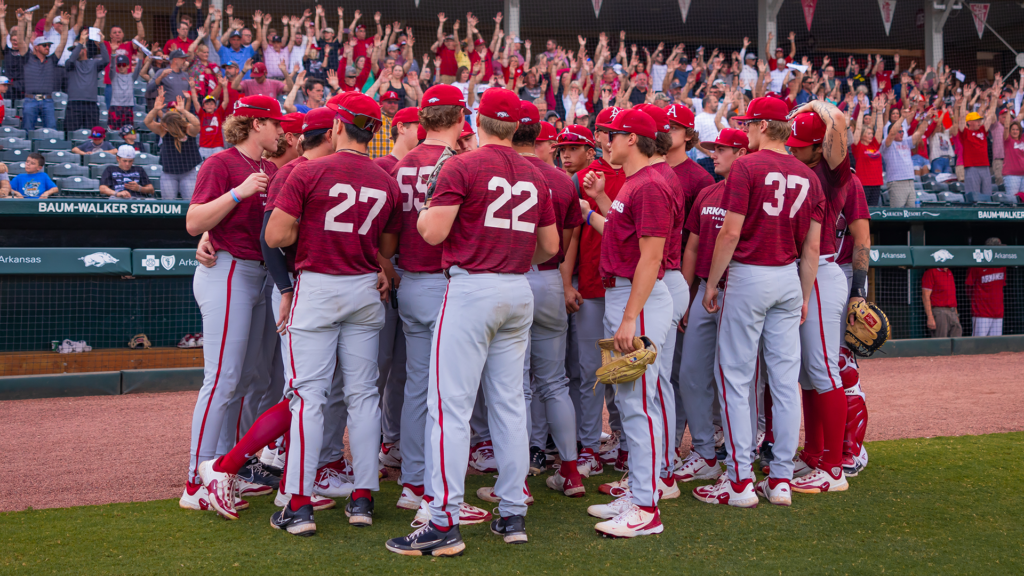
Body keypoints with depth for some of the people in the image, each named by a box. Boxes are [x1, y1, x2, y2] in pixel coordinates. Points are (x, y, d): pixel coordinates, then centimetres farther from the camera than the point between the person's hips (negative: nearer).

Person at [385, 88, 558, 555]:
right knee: (509, 403, 12)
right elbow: (550, 246, 15)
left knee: (451, 404, -5)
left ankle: (444, 522, -7)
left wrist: (422, 213, 8)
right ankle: (513, 514, 17)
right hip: (519, 293, 6)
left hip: (472, 289, -6)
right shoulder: (534, 176, 11)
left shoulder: (461, 167, -7)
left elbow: (433, 232, -14)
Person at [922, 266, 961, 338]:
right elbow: (925, 296, -13)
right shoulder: (931, 272, -8)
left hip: (952, 313, 8)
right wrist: (930, 318, -20)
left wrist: (956, 315, 20)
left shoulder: (949, 272, 17)